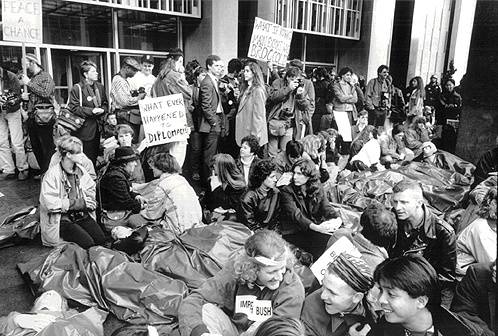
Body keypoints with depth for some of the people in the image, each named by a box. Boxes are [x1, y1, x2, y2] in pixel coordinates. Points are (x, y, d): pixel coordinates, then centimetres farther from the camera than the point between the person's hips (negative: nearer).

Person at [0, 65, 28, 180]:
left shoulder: (10, 77, -11)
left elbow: (18, 96, -9)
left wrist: (12, 101, -29)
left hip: (13, 112, -3)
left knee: (17, 143, -4)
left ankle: (23, 169, 10)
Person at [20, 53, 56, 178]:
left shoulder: (45, 76, -5)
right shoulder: (30, 77, 16)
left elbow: (45, 93, -21)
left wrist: (29, 83, -13)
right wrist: (25, 96, 4)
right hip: (31, 117, 8)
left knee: (47, 147, -4)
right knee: (35, 147, 13)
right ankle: (43, 170, 23)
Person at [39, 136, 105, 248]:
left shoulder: (80, 170, 6)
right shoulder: (52, 174, -13)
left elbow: (91, 191, 8)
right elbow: (50, 203, -20)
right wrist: (80, 202, -17)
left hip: (82, 215, 5)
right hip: (62, 219, -5)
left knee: (101, 239, -14)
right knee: (87, 243, -19)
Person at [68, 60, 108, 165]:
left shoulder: (100, 87, 11)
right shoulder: (77, 88, -11)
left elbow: (105, 104, 18)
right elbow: (73, 108, -15)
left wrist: (102, 110, -5)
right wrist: (91, 111, -20)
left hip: (97, 127, 7)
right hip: (85, 128, -7)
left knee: (95, 155, 15)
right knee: (86, 158, -3)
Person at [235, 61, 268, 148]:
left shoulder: (257, 90, -14)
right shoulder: (246, 89, 14)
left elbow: (259, 114, -16)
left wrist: (255, 134, -17)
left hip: (253, 132, -8)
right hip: (244, 131, 8)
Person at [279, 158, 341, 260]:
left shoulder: (317, 188, 6)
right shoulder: (286, 191, -10)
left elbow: (326, 206, -7)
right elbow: (295, 215, -23)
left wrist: (336, 218, -30)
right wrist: (315, 227, -39)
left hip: (314, 228, 5)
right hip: (293, 233, -4)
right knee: (324, 240, -25)